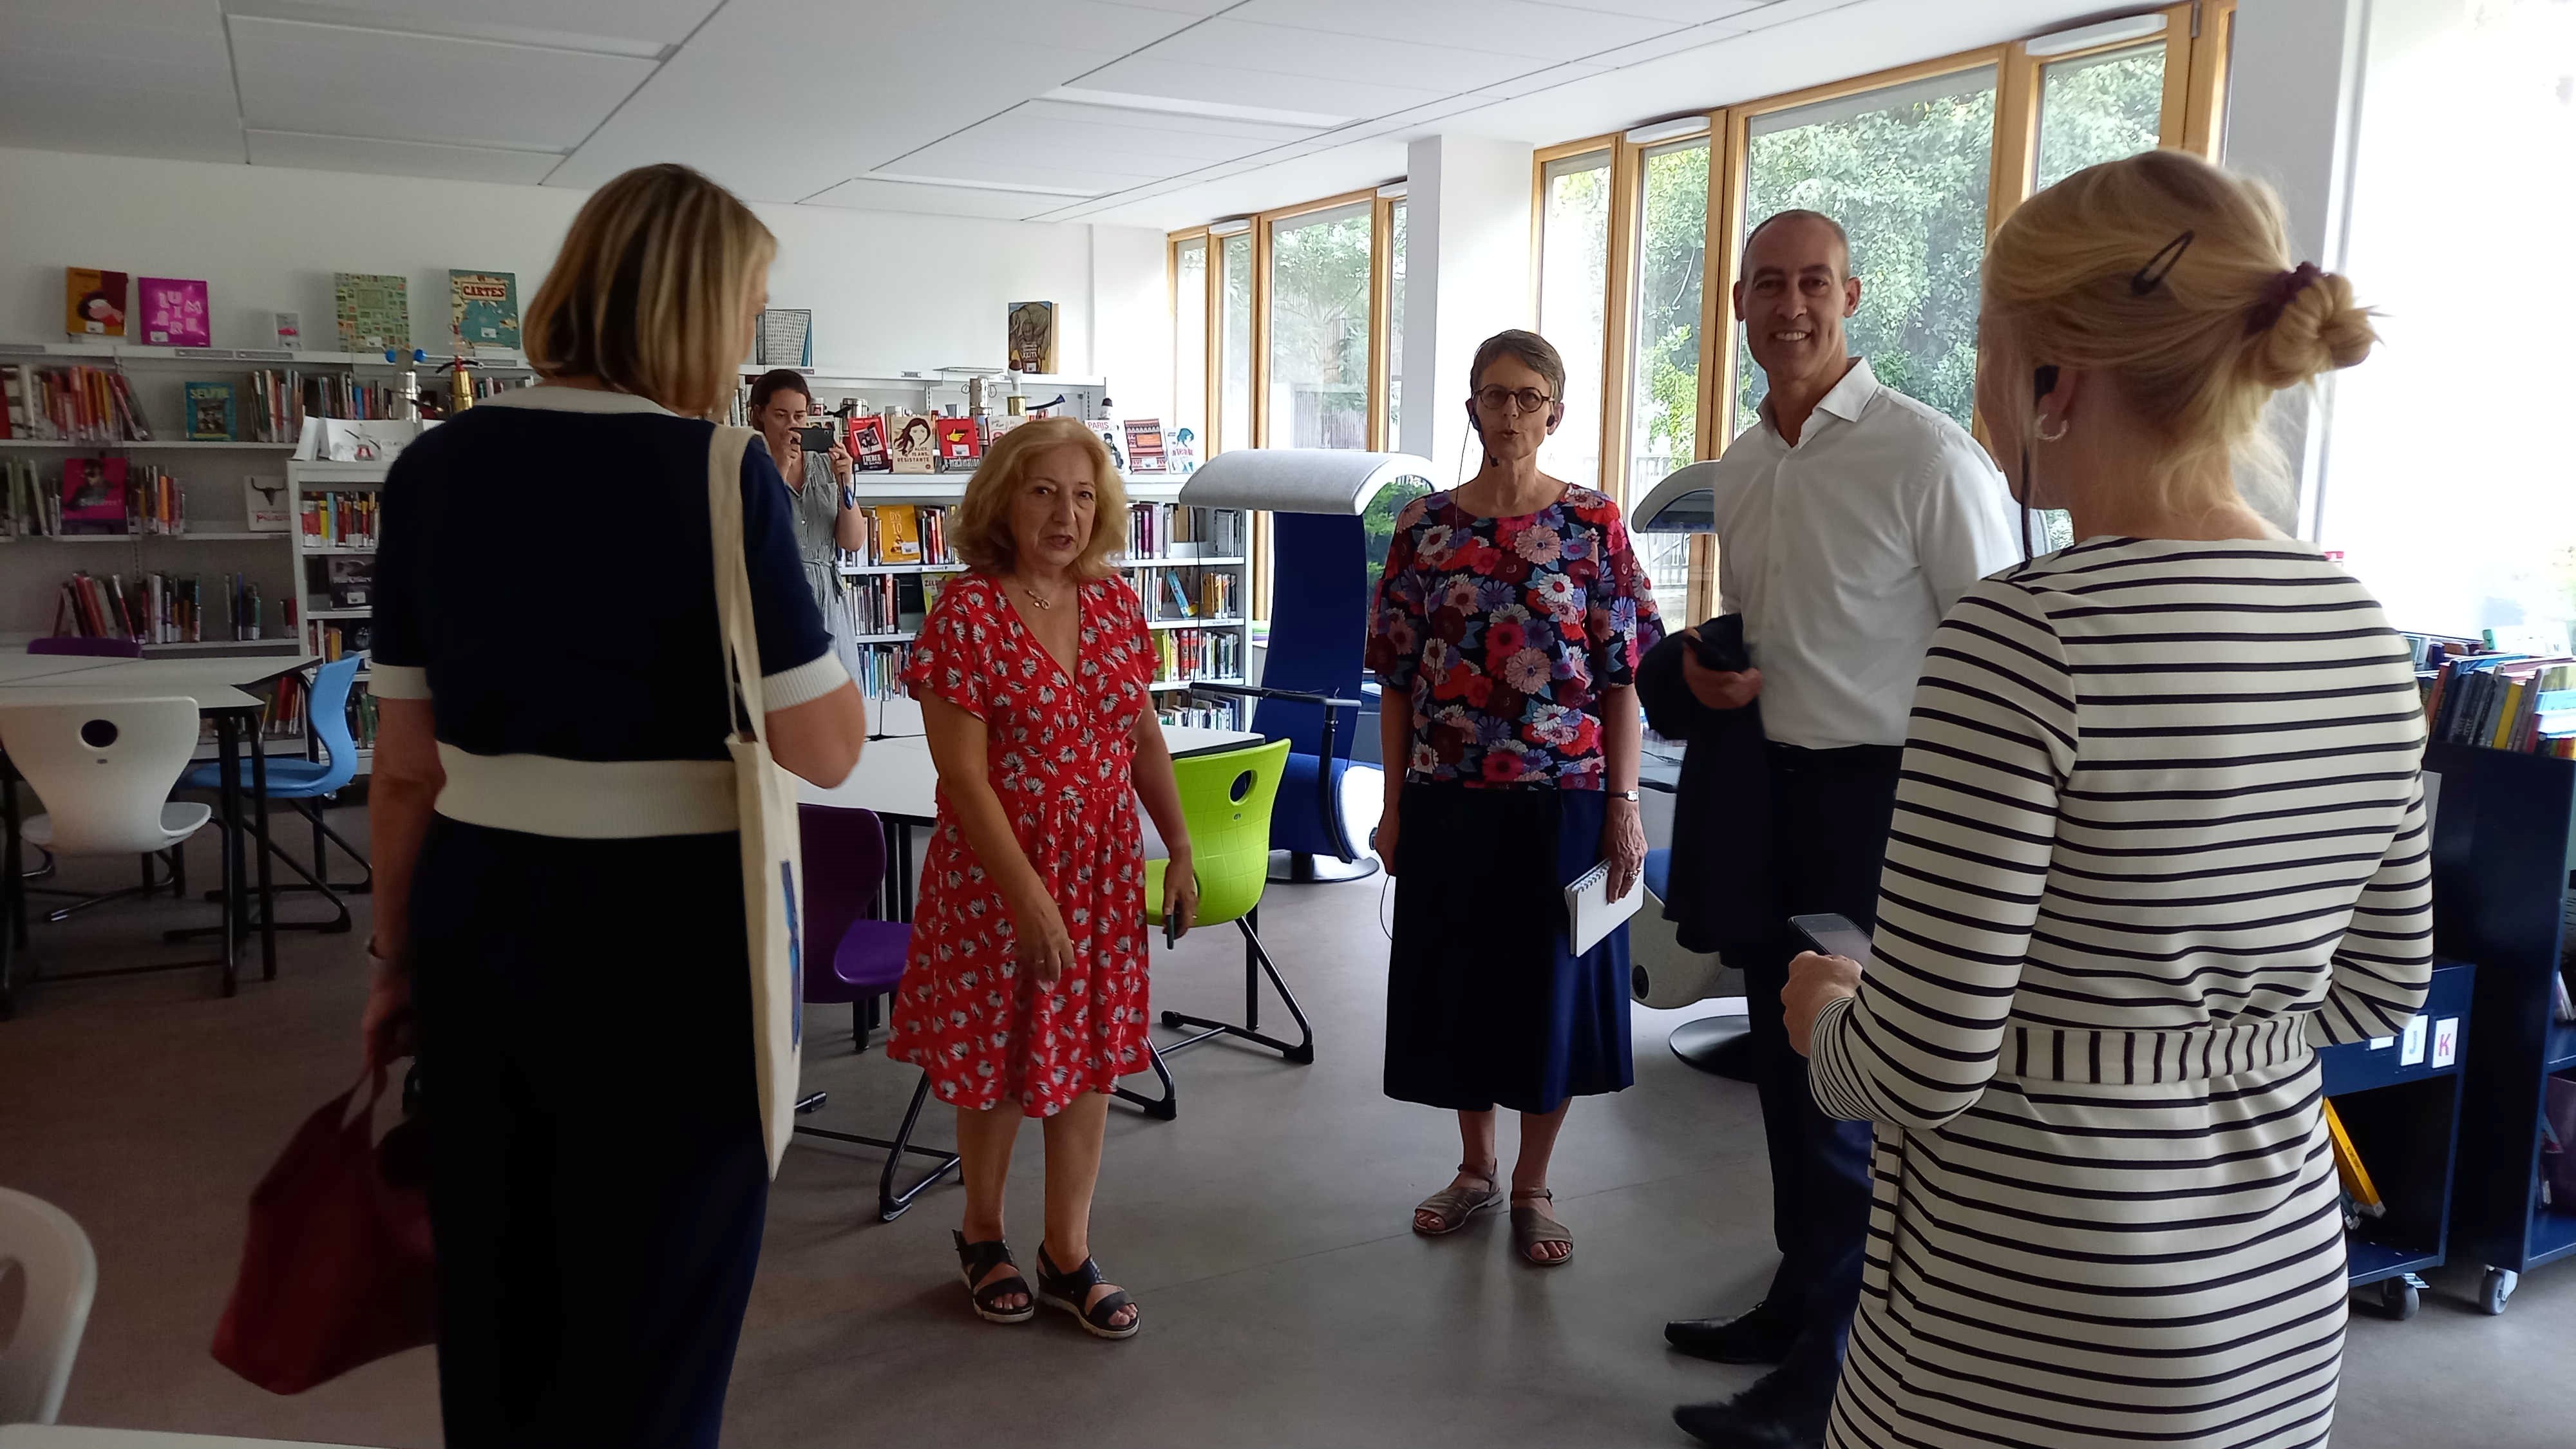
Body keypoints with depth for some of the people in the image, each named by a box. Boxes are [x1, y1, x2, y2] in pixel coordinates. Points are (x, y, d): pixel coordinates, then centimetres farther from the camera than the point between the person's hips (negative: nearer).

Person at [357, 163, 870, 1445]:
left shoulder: (435, 467, 2)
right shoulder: (714, 472, -14)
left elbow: (404, 764, 6)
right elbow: (826, 751, -13)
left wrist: (397, 956, 17)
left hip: (481, 924, 6)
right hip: (674, 934, -5)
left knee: (493, 1314, 21)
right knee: (652, 1334, 12)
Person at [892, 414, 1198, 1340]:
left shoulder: (1116, 603, 2)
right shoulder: (965, 612, -15)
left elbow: (1144, 737, 11)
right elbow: (963, 774, -18)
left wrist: (1180, 850, 9)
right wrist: (1030, 898, -20)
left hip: (1104, 868, 5)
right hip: (997, 871, -5)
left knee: (1091, 1054, 10)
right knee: (1001, 1058, 10)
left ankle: (1068, 1254, 26)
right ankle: (982, 1234, 35)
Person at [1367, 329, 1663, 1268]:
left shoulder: (1594, 524, -2)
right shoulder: (1424, 526, 3)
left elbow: (1621, 679, -2)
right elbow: (1398, 680, 5)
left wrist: (1624, 803, -8)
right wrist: (1394, 804, 2)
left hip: (1563, 800, -2)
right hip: (1449, 803, 2)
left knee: (1552, 984, 8)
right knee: (1456, 982, 11)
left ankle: (1532, 1187, 26)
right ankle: (1476, 1167, 33)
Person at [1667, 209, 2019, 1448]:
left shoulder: (1927, 453, -14)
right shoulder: (1740, 468, 9)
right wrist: (1707, 667, -1)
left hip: (1882, 792, -8)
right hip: (1771, 779, 8)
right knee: (1781, 1056, 18)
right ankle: (1798, 1298, 36)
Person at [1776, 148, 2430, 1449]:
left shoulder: (2022, 637, -23)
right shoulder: (2360, 633, 0)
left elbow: (1926, 1066, -21)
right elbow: (2380, 987, 11)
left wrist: (1826, 1024, -1)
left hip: (2037, 1329, -7)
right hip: (2283, 1298, 7)